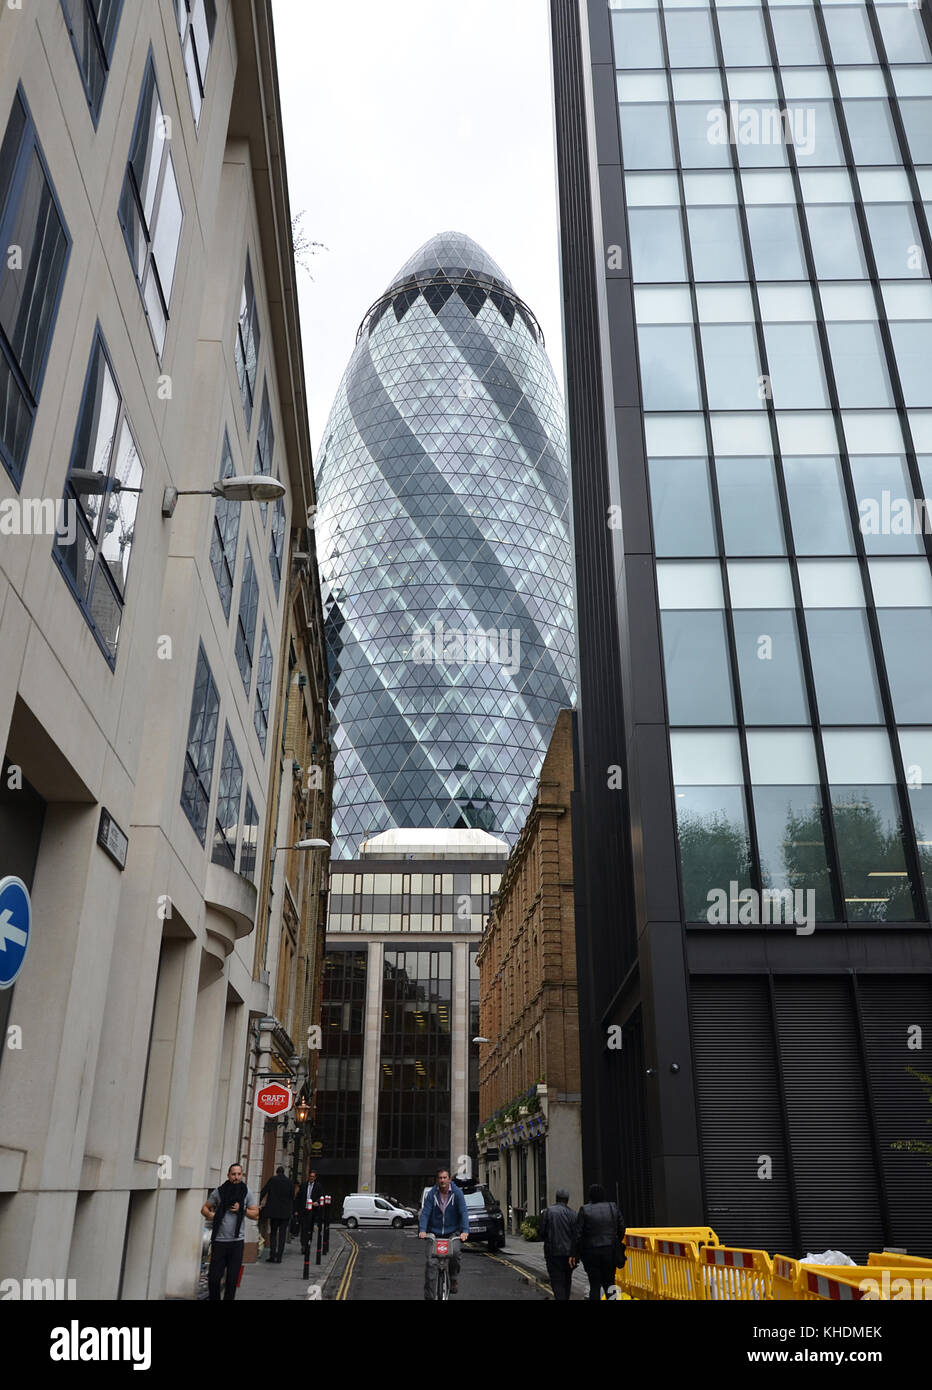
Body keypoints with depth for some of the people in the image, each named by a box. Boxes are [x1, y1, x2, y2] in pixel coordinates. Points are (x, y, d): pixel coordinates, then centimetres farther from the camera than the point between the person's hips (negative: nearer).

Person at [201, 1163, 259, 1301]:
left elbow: (256, 1214, 6)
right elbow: (204, 1208, 9)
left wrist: (242, 1210, -9)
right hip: (219, 1241, -1)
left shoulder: (246, 1192, 4)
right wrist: (210, 1214, -11)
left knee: (232, 1279, 4)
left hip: (237, 1241, 1)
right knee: (214, 1277, 0)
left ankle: (228, 1299, 17)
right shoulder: (219, 1191, 1)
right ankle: (213, 1299, 21)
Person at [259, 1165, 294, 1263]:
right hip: (286, 1213, 1)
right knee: (282, 1234, 7)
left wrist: (260, 1204, 3)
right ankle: (279, 1257, 2)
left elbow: (263, 1192, -6)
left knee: (273, 1233, 11)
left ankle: (272, 1256, 2)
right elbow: (292, 1197, 4)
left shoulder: (272, 1180, -2)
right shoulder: (290, 1182, 2)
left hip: (274, 1211, -1)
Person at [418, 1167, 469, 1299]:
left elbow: (463, 1212, -12)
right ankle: (429, 1296, -4)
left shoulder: (457, 1193, -6)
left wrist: (465, 1231, -26)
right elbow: (425, 1213, -11)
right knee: (431, 1262, -14)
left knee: (454, 1254, -27)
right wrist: (422, 1230, -27)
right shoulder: (432, 1194, -5)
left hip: (452, 1232, 0)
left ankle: (454, 1279, 1)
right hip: (434, 1233, 0)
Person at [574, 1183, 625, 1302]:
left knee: (594, 1285, 6)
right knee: (609, 1282, 13)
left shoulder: (584, 1210, -8)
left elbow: (578, 1234, -10)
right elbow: (622, 1228, 5)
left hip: (591, 1252, -2)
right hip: (610, 1252, 2)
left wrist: (575, 1253, -4)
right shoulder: (613, 1208, 1)